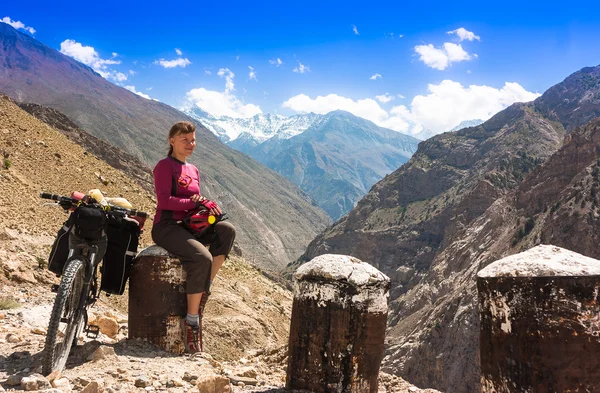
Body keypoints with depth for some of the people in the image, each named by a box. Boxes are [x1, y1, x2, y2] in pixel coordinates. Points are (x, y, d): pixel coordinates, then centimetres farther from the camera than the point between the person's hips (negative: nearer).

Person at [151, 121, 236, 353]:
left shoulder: (193, 170, 19)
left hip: (188, 226, 7)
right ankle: (191, 321, -18)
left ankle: (204, 293, -15)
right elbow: (164, 200, -16)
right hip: (166, 227, -7)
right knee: (202, 258, -31)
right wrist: (197, 203, -16)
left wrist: (206, 205, -4)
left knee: (227, 230, -19)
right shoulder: (165, 166, -4)